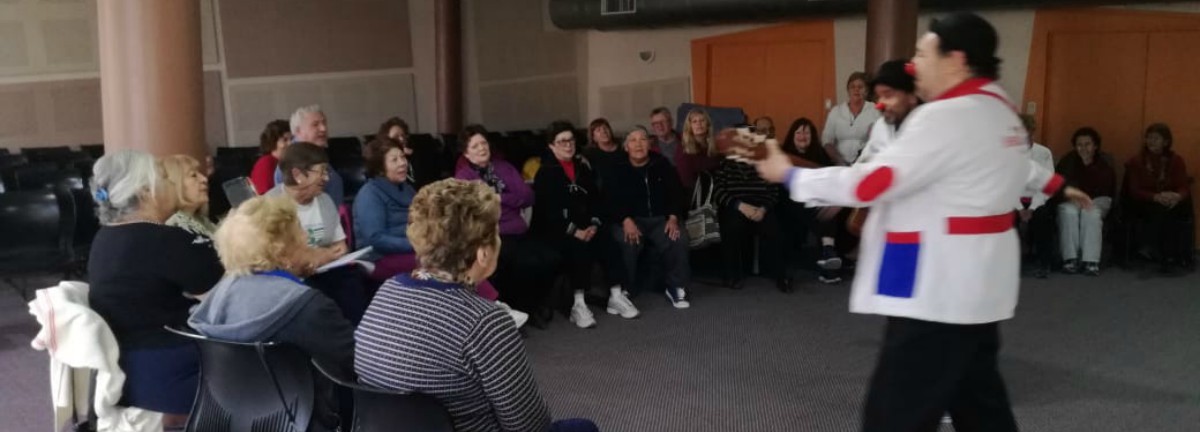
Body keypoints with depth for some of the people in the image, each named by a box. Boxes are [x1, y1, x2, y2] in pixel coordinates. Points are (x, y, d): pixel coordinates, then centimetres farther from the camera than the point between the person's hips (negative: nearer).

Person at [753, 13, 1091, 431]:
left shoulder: (948, 116, -21)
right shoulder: (998, 107, 11)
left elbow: (872, 183, -23)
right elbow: (1015, 161, 30)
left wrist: (790, 175, -14)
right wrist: (1056, 185, 52)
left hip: (943, 285, -11)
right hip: (974, 281, 11)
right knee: (977, 397, 22)